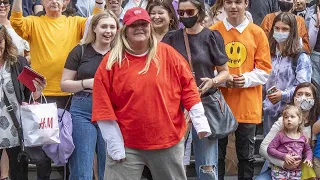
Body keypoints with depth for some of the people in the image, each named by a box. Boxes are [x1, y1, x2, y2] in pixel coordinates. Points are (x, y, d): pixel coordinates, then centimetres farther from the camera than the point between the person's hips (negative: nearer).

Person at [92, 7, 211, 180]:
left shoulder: (167, 54, 1)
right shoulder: (111, 62, -3)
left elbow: (187, 86, 5)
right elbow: (103, 106, -4)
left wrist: (200, 122, -2)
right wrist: (115, 146, -8)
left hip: (169, 141, 2)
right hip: (127, 145, -1)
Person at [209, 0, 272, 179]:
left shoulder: (257, 33, 2)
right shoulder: (213, 31, 1)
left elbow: (264, 70, 2)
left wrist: (247, 79, -16)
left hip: (247, 105, 0)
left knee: (246, 155, 9)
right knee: (217, 153, 7)